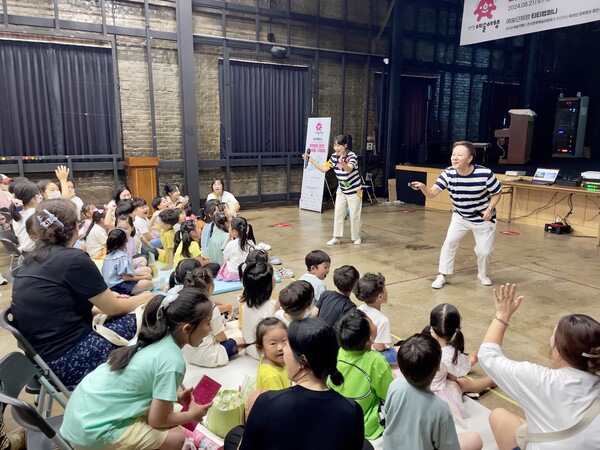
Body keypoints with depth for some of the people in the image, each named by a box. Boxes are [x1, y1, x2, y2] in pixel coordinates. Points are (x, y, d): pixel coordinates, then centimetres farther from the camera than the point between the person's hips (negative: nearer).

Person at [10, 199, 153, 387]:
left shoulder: (29, 262, 7)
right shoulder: (74, 259, -17)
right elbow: (113, 308, -7)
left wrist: (106, 297, 19)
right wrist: (146, 298, 11)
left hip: (40, 356, 9)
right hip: (66, 361, -9)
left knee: (122, 317, 19)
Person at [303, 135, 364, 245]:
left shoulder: (352, 156, -23)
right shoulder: (334, 156, -5)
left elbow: (349, 170, -41)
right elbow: (324, 169, -3)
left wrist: (342, 163, -63)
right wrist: (312, 160, -14)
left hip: (354, 190, -6)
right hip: (341, 190, 6)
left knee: (355, 215, 2)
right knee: (338, 213, 5)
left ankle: (356, 237, 18)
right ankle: (336, 237, 12)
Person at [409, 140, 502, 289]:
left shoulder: (485, 174, -28)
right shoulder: (448, 173, -21)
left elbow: (497, 192, -10)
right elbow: (432, 194, -28)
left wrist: (490, 209, -24)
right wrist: (423, 187, -49)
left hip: (483, 219, -2)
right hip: (460, 216, 2)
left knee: (484, 251, 3)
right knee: (449, 242, -12)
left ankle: (482, 275, 33)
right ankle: (442, 275, 3)